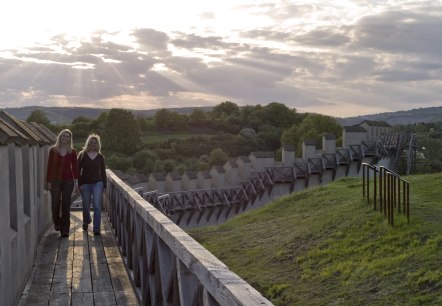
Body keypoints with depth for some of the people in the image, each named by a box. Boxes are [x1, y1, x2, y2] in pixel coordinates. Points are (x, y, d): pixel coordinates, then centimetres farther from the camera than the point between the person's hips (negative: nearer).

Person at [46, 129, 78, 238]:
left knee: (66, 205, -2)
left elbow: (75, 167, 4)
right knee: (55, 203, 3)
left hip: (68, 181, 0)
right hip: (55, 180, 0)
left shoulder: (72, 152, 4)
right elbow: (49, 166, 3)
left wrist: (76, 180, -5)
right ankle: (57, 223, 31)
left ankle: (64, 230, 2)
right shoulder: (53, 150, 2)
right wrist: (48, 181, 0)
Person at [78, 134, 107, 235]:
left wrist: (104, 185, 7)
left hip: (97, 183, 0)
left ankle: (96, 228, -5)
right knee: (86, 206, 10)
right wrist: (80, 184, -7)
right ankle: (86, 222, 38)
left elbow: (103, 171, 10)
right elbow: (78, 170, 0)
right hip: (85, 183, 0)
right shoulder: (82, 155, 0)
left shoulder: (100, 157, 6)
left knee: (97, 206, -9)